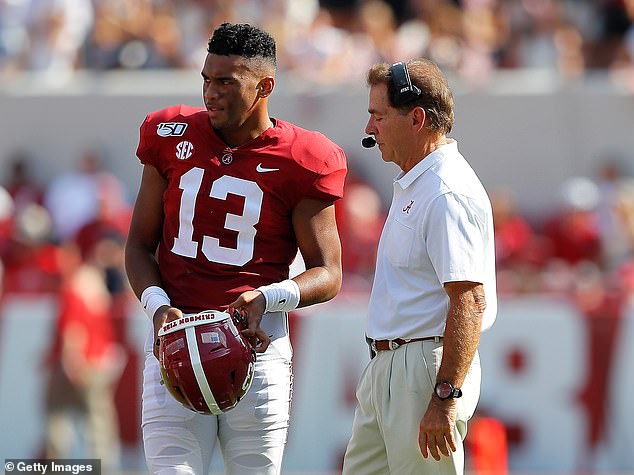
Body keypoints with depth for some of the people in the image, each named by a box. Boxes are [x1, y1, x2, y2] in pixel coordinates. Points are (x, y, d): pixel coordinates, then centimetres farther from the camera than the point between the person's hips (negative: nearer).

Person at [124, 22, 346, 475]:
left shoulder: (301, 162, -2)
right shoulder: (172, 137, 7)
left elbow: (327, 274, 2)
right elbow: (140, 243, 13)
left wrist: (269, 297, -18)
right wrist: (158, 305, -6)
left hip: (257, 345, -1)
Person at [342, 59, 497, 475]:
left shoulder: (448, 193, -18)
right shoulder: (413, 186, 17)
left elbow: (470, 302, -24)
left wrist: (445, 397, -27)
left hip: (427, 370, -11)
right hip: (387, 366, 11)